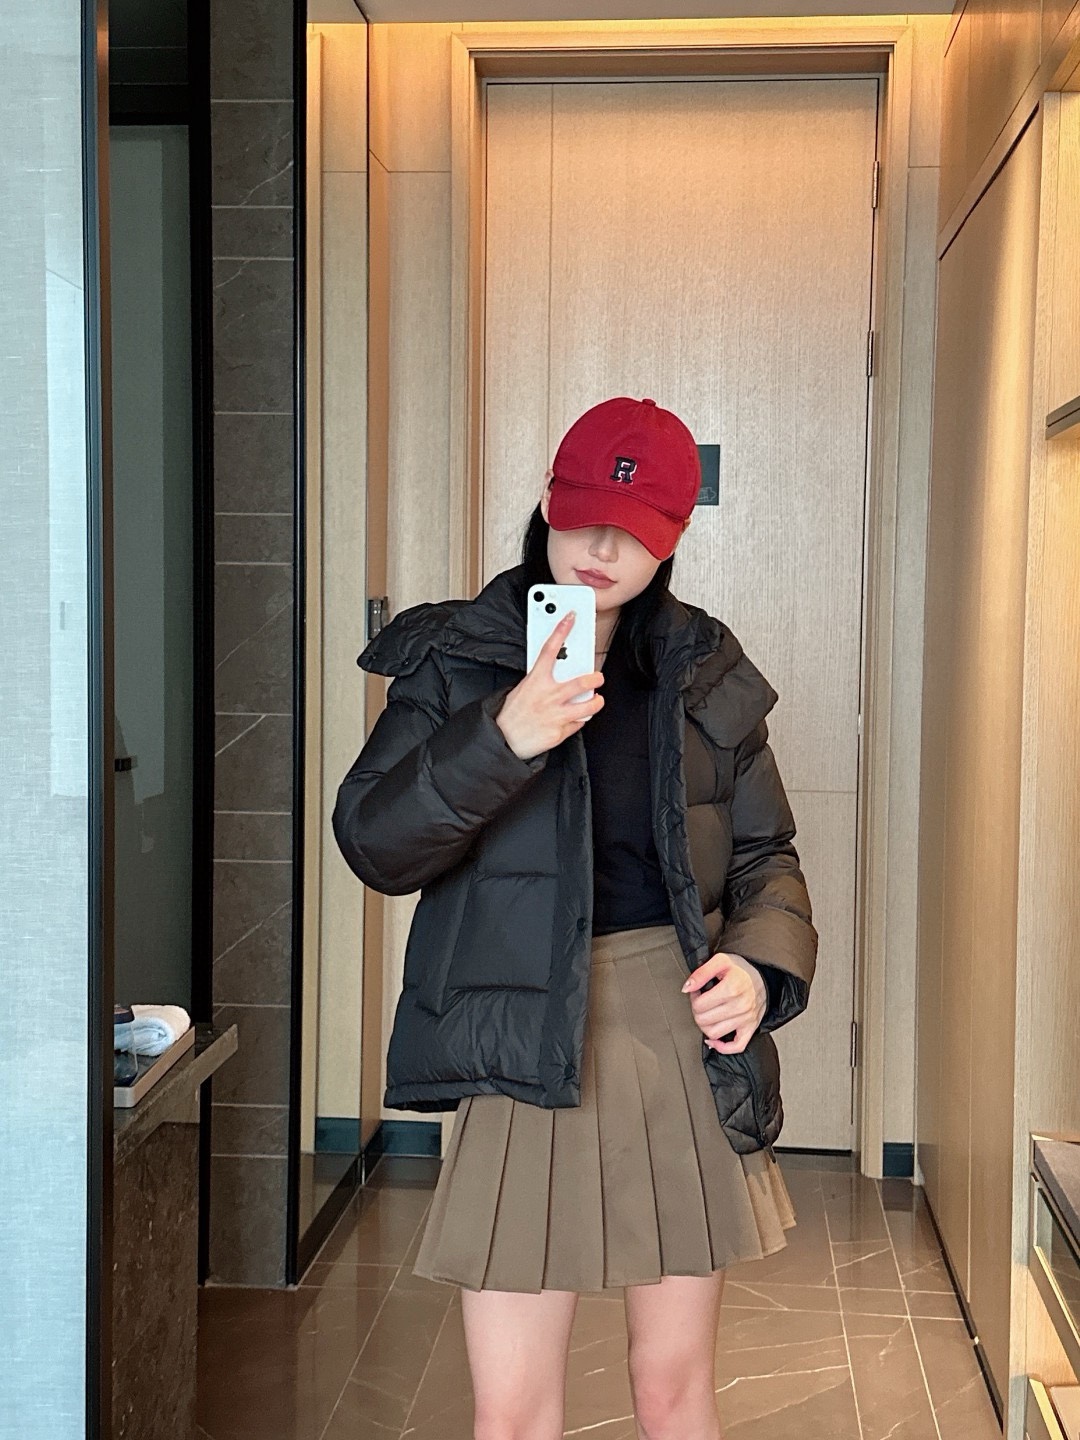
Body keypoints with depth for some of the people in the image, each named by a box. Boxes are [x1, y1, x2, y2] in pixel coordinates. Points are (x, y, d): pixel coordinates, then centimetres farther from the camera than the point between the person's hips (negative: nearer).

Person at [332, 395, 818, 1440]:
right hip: (528, 1052, -2)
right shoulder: (455, 658, 1)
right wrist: (502, 739, -25)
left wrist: (762, 964, -5)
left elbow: (765, 852, 16)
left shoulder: (707, 674, 9)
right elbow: (372, 844, -10)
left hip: (682, 1037, 3)